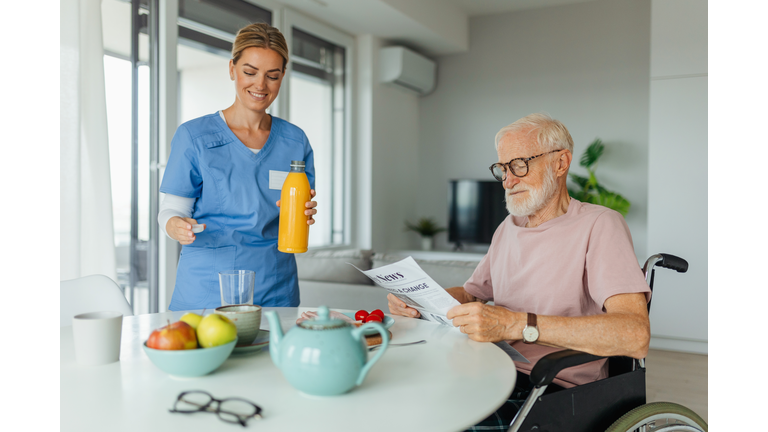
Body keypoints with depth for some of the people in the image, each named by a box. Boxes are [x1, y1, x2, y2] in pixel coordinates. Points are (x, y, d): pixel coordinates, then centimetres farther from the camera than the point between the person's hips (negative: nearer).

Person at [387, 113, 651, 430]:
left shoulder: (598, 225, -9)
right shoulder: (508, 227, 17)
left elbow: (635, 335, -23)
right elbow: (472, 292, 24)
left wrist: (517, 324, -31)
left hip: (557, 391, -6)